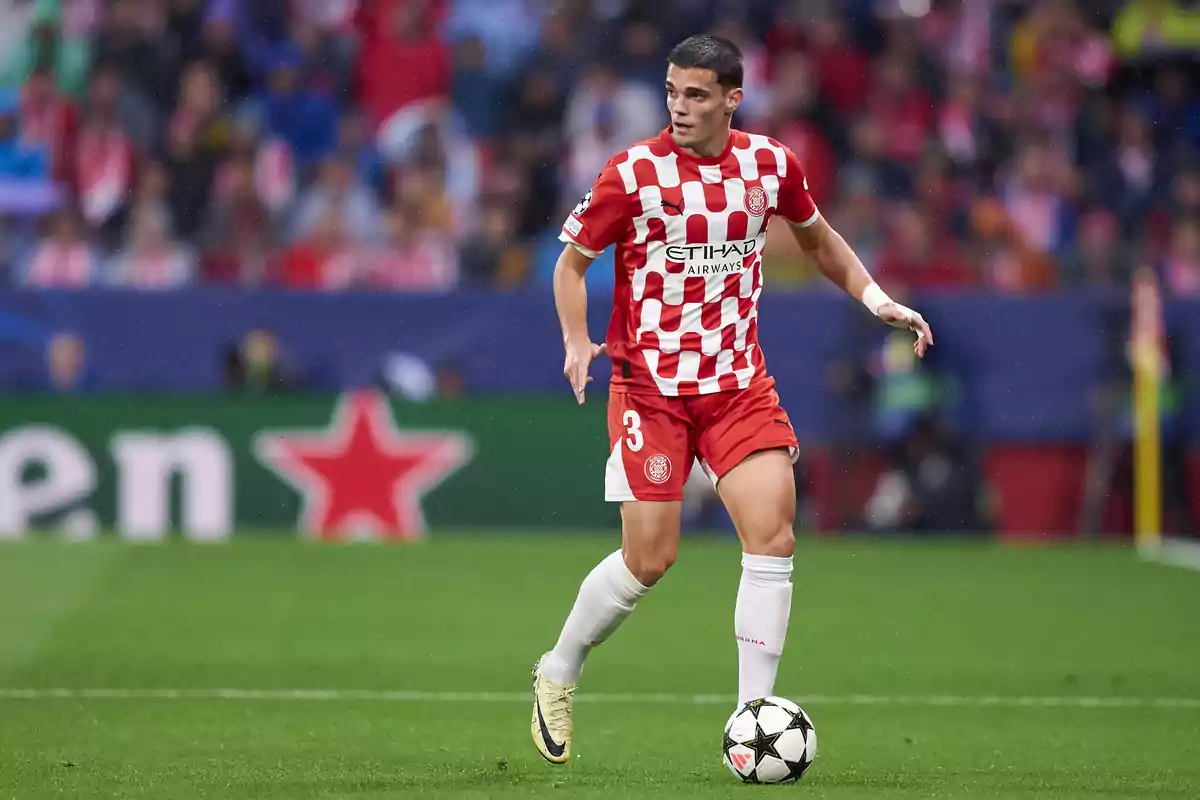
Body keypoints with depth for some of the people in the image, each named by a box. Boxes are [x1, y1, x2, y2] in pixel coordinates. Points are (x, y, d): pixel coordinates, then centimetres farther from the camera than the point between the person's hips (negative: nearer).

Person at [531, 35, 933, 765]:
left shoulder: (770, 164, 0)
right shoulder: (634, 173, -10)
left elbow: (816, 237, 20)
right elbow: (573, 261, 0)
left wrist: (875, 298, 7)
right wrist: (578, 342, -16)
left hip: (739, 382, 3)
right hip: (650, 384, -3)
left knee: (773, 534, -12)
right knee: (649, 559, -4)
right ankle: (559, 672, 22)